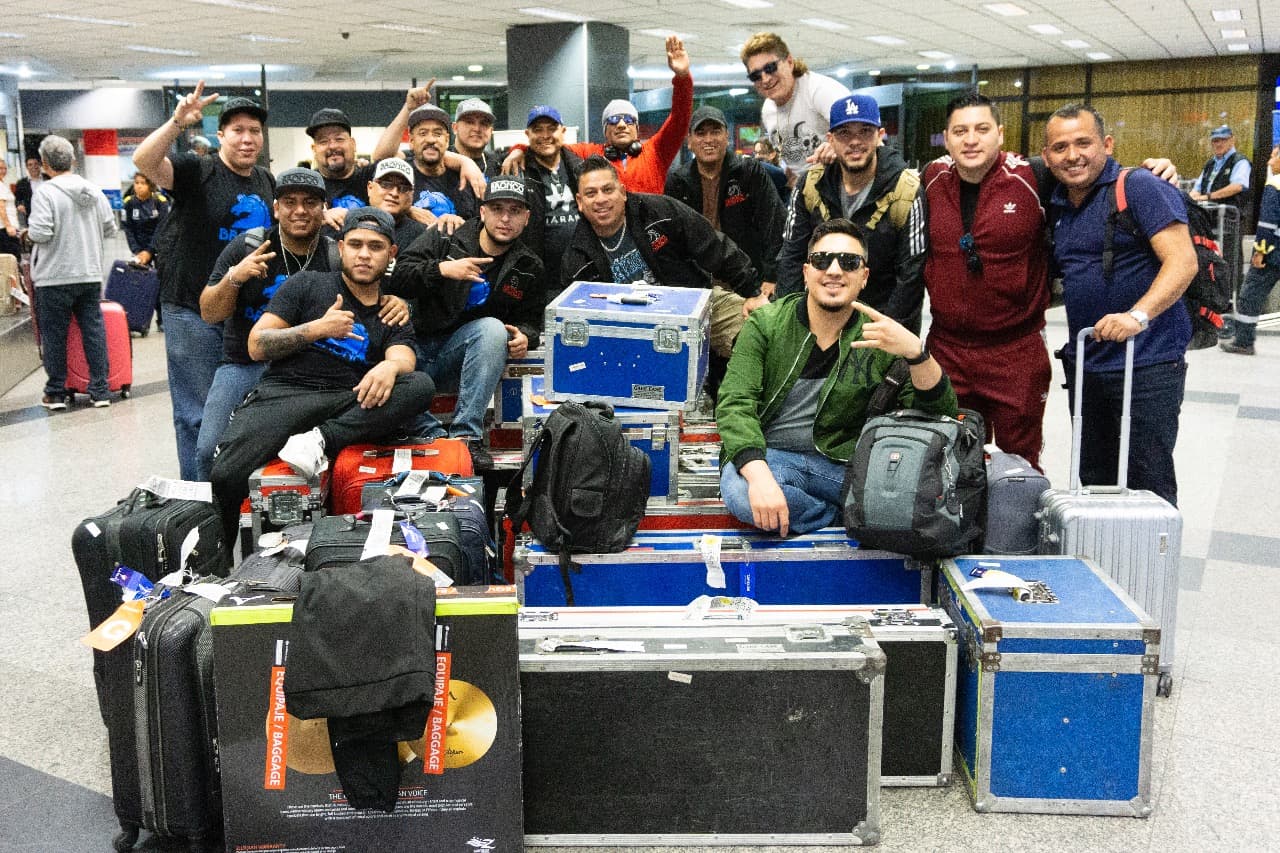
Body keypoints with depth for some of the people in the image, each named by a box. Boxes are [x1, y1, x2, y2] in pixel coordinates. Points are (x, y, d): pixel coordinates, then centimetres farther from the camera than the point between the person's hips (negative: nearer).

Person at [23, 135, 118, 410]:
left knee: (54, 335, 7)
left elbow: (40, 233, -18)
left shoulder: (44, 192, -13)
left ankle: (55, 393, 14)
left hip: (55, 277, -4)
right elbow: (109, 228, 8)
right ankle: (100, 390, 9)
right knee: (94, 330, 8)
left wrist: (29, 231, 3)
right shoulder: (94, 191, 3)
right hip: (90, 274, 4)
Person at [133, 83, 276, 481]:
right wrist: (177, 122, -40)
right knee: (197, 414, -1)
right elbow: (144, 160, -25)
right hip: (194, 313, -6)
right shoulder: (198, 171, -8)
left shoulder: (266, 181, 12)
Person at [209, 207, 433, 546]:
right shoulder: (307, 285, 16)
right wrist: (319, 328, -3)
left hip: (349, 404, 2)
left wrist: (391, 366, -27)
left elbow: (404, 358, -2)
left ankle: (321, 440, -30)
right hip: (286, 391, -1)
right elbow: (257, 347, 9)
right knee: (226, 474, -29)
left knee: (419, 385, -27)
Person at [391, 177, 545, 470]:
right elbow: (398, 278, -3)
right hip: (414, 347, -1)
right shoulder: (445, 238, 4)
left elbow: (530, 319, 17)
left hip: (460, 355, 2)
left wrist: (524, 337, -8)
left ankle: (466, 434, -30)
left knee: (493, 328, -33)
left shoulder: (529, 268, 10)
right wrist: (442, 269, -20)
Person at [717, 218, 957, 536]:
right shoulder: (766, 324, -5)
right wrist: (759, 476, -33)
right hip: (768, 455, -1)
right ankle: (841, 516, -8)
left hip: (842, 462, 1)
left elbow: (941, 413, -9)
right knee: (741, 494, -35)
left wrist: (916, 352, -30)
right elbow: (734, 403, -15)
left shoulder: (879, 338, -2)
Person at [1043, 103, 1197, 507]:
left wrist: (1138, 315, -31)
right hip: (1083, 364, 7)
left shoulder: (1139, 187, -10)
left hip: (1148, 365, -7)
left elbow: (1182, 262, -18)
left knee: (1148, 486, -4)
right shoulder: (1057, 206, 11)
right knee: (1093, 481, 15)